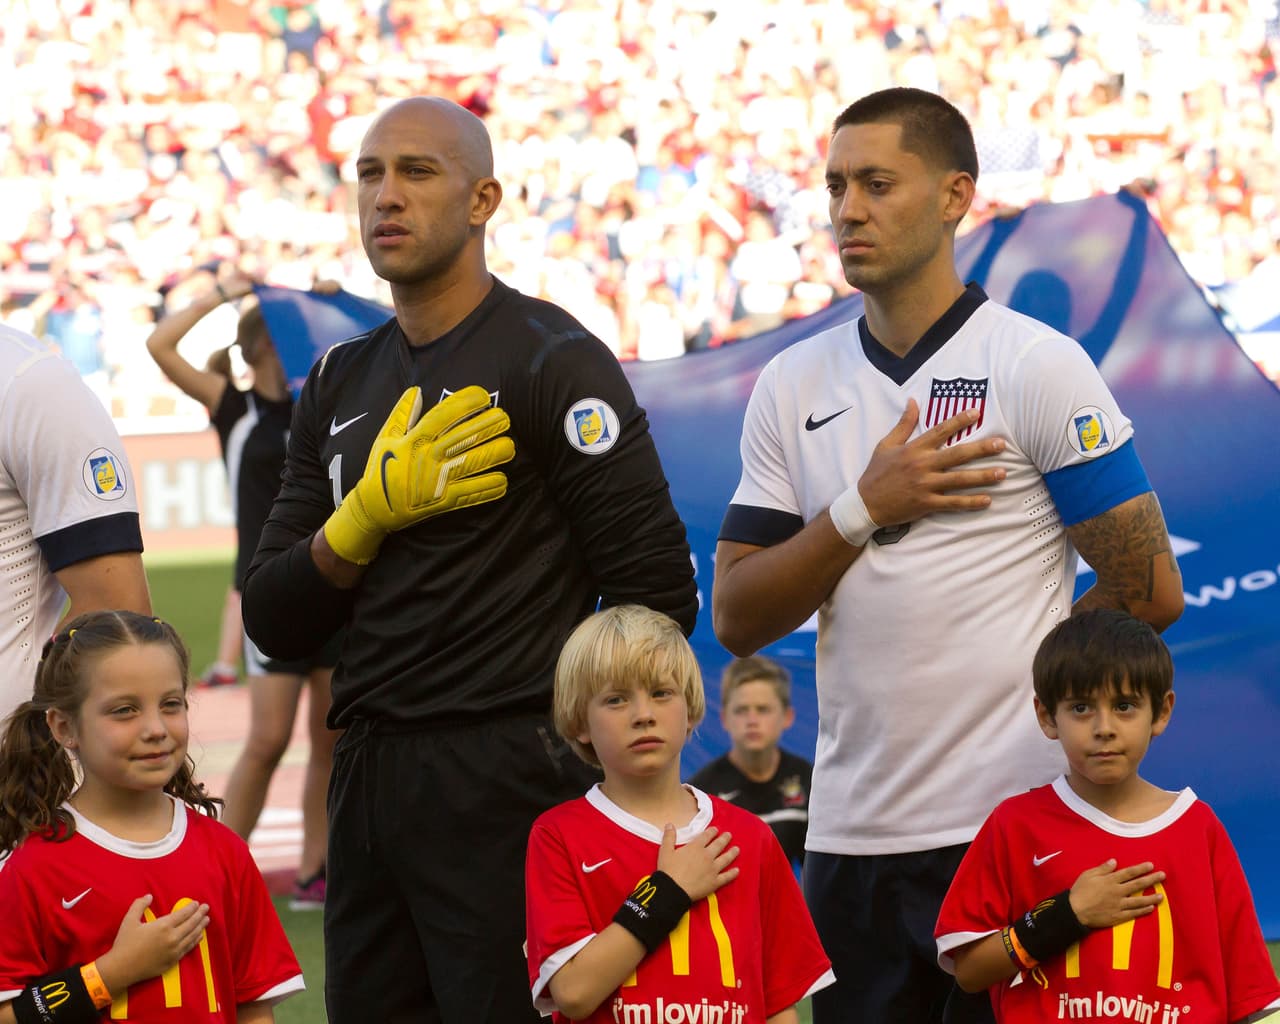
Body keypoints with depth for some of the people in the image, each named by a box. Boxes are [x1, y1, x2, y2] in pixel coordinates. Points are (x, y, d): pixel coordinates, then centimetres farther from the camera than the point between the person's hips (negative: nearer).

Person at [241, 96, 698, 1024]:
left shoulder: (552, 362, -6)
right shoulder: (342, 384, 16)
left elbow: (657, 592, -10)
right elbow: (274, 624, 10)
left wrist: (570, 755, -3)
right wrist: (370, 511, -7)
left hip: (507, 789, -7)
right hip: (369, 785, 7)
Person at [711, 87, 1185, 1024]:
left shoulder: (1039, 368, -3)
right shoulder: (794, 386, 10)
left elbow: (1150, 594, -4)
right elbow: (738, 620, 4)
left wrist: (994, 659, 6)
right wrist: (863, 510, -9)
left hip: (1012, 827, -4)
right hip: (852, 831, 4)